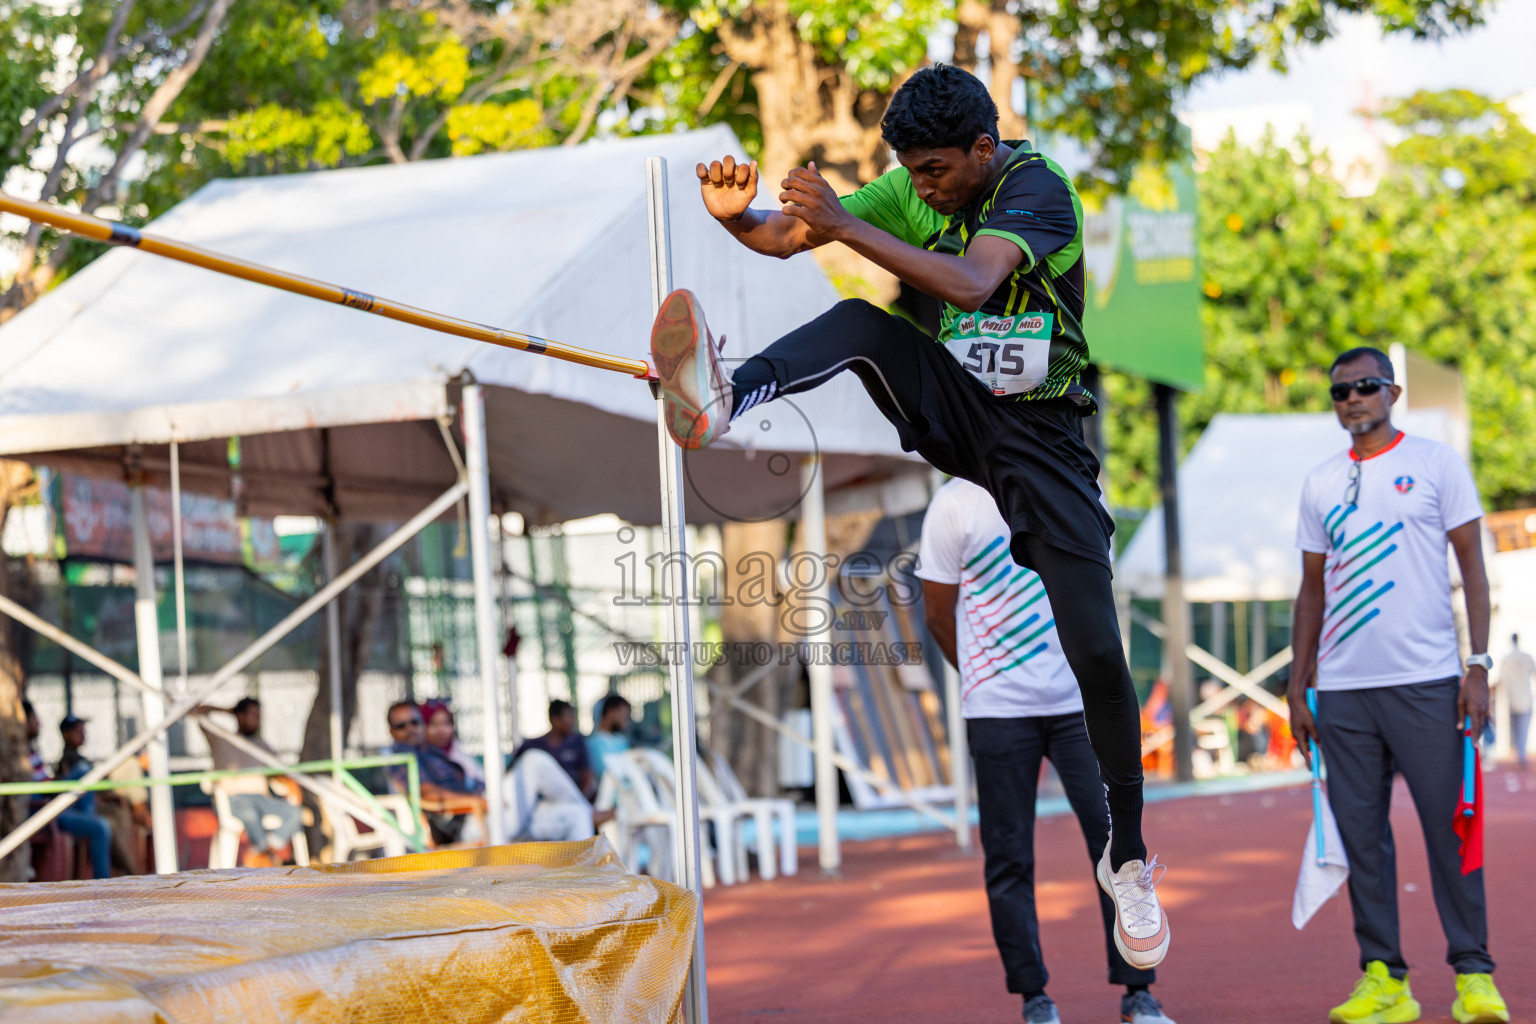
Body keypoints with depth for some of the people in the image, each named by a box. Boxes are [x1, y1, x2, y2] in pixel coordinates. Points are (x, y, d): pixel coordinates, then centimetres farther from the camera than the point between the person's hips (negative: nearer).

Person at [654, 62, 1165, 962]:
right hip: (950, 408, 4)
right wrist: (735, 216, -25)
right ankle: (727, 398, -56)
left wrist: (847, 226, -40)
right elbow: (785, 238, -2)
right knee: (860, 323, -26)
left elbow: (971, 284, -35)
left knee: (1097, 651, -10)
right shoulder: (914, 191, 1)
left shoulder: (1039, 189, -18)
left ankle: (1128, 855, 6)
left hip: (1039, 432, -4)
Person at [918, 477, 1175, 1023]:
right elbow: (939, 613, 2)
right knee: (1009, 856, 2)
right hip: (999, 711, -3)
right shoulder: (957, 503, -3)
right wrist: (990, 681, 6)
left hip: (1079, 704, 3)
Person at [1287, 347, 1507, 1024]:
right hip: (1343, 689, 4)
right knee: (1359, 834, 3)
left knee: (1449, 828, -4)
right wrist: (1297, 687, 11)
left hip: (1426, 681, -4)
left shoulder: (1435, 463, 3)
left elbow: (1471, 565, 1)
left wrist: (1479, 665, -8)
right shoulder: (1321, 484, 13)